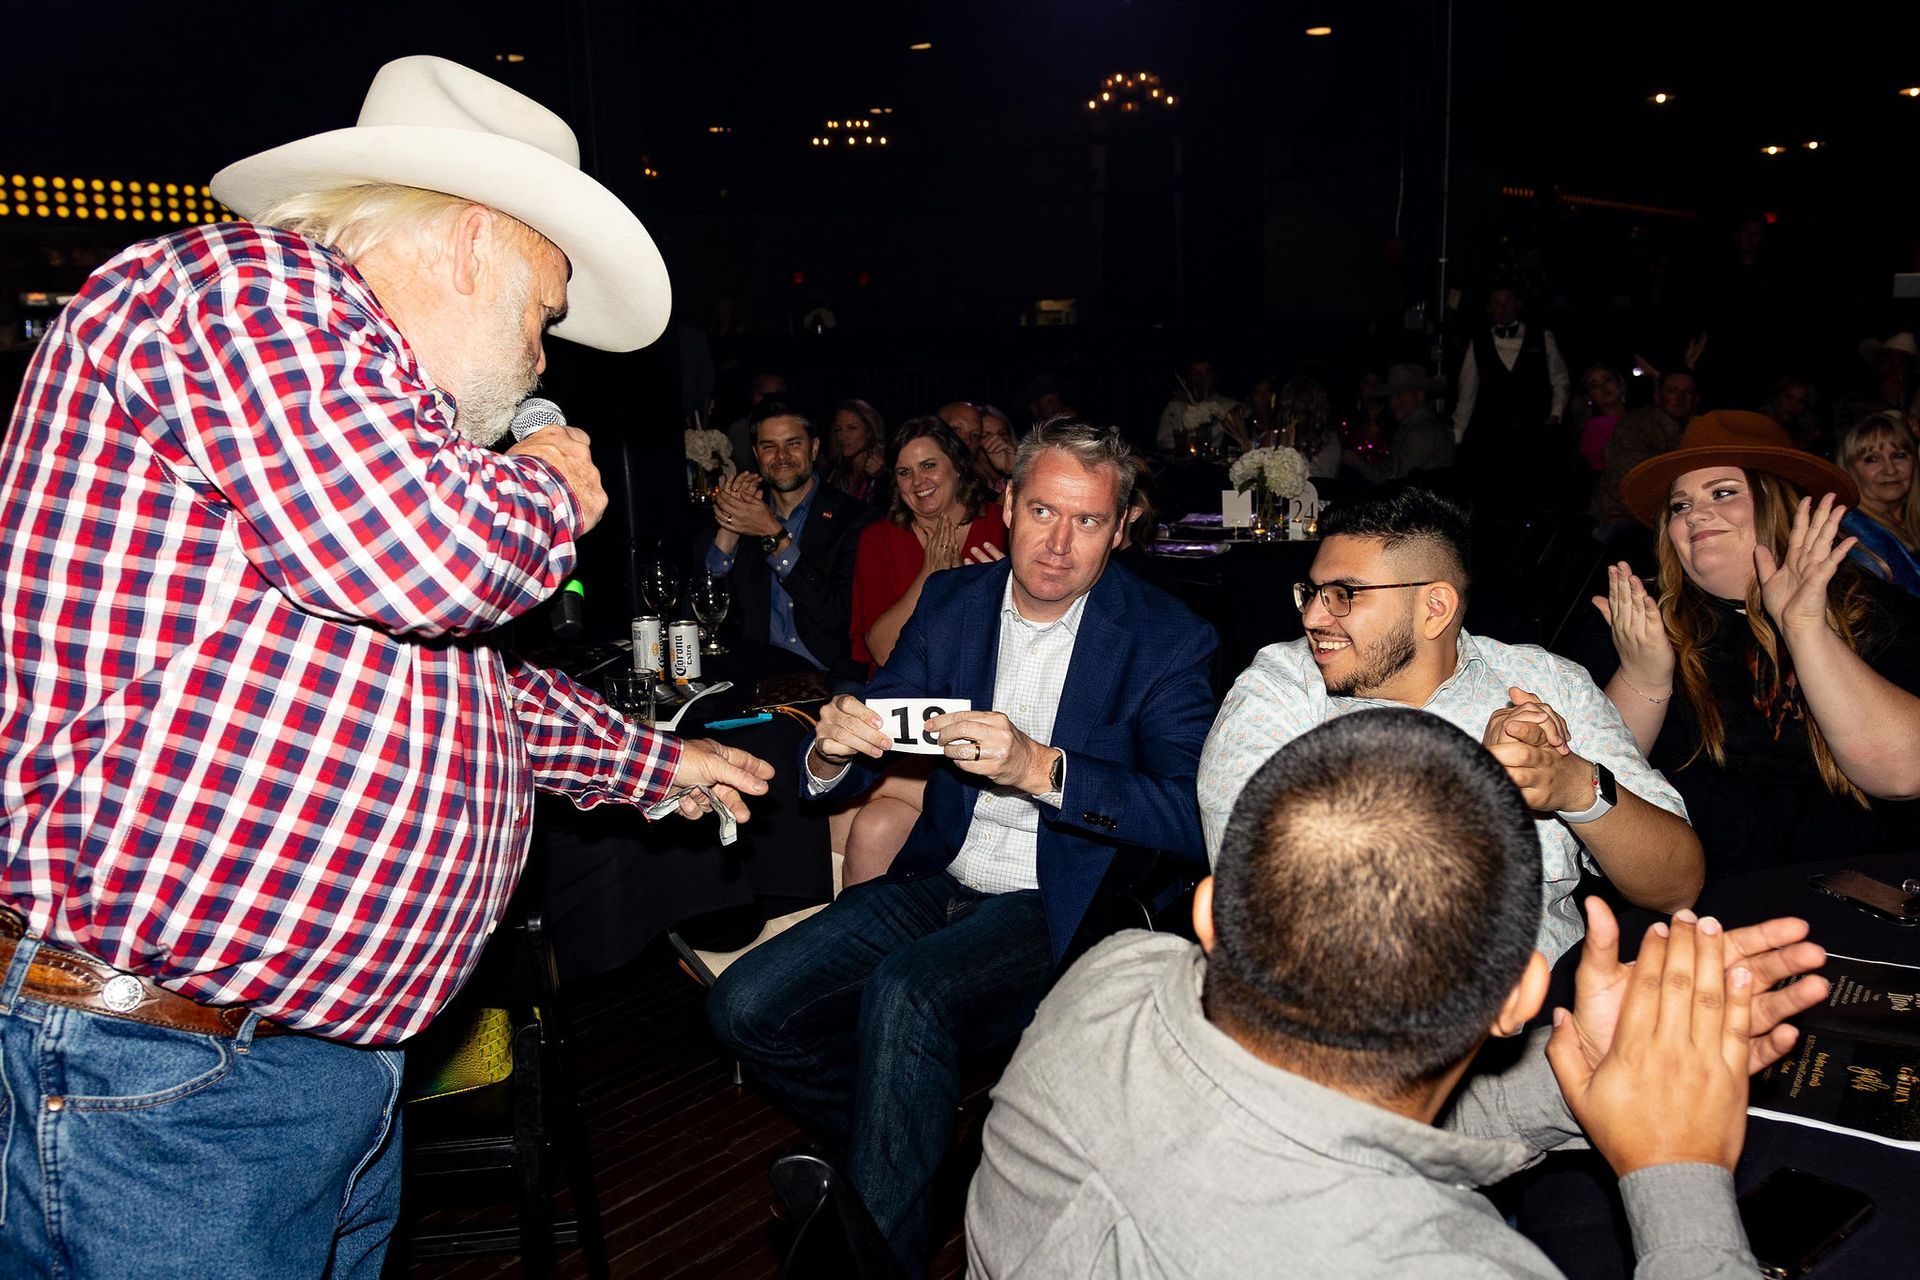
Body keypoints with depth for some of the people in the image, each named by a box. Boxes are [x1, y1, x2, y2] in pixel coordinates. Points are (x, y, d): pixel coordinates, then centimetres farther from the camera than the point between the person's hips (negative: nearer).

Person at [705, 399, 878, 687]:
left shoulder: (855, 518, -1)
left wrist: (774, 536, -13)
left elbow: (837, 616, -11)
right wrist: (727, 531, -8)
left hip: (835, 679, -2)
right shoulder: (741, 516, 11)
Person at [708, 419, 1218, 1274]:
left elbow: (1192, 817, -21)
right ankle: (909, 1156, 14)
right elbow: (858, 756, 7)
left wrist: (1038, 768, -32)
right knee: (746, 1008, -9)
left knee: (906, 988, -32)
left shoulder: (1167, 640, -8)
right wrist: (833, 750, -18)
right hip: (941, 882, 6)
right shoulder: (951, 601, 6)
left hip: (1061, 908, -5)